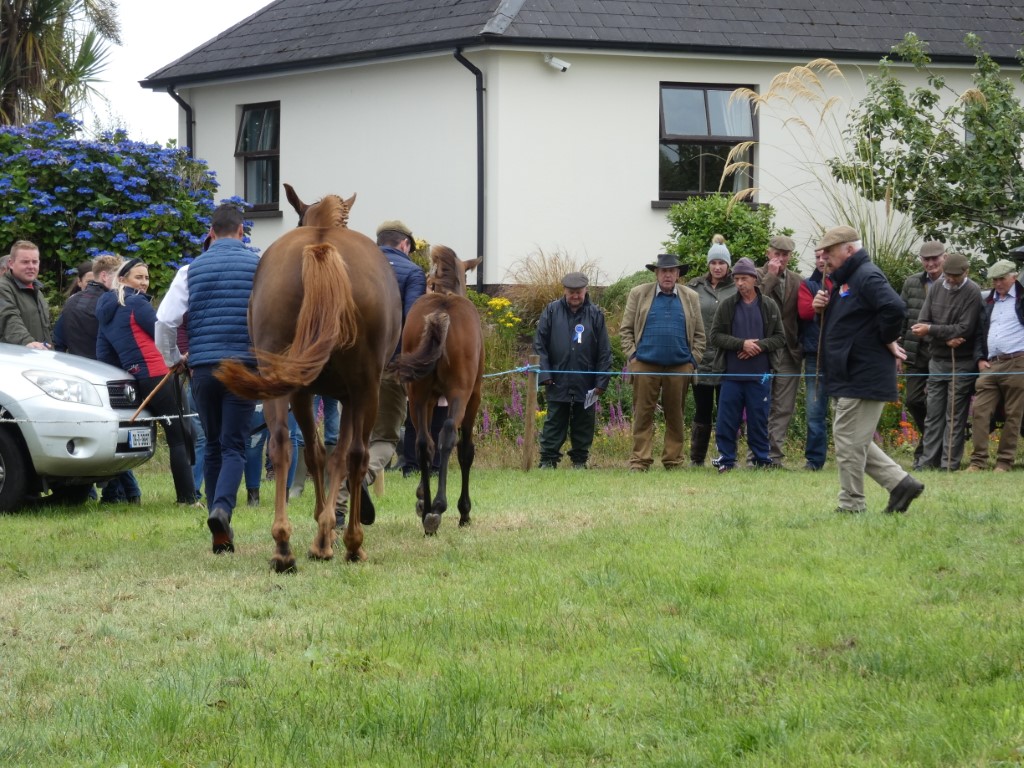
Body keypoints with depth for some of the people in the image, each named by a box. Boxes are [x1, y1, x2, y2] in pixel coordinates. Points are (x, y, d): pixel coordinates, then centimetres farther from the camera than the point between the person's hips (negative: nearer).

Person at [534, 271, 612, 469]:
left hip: (585, 384, 1)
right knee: (554, 423, 3)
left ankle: (580, 460, 17)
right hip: (558, 382, -1)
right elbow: (539, 345, 3)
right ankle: (548, 460, 7)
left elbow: (604, 351, 3)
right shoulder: (552, 311, 2)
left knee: (583, 425, 7)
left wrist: (601, 381, -2)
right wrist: (545, 374, -6)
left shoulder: (595, 314, 3)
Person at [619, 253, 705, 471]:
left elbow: (699, 334, 14)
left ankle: (673, 461, 11)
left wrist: (693, 360, 3)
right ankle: (639, 461, -1)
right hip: (645, 365, -1)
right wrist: (632, 355, -2)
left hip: (679, 367, 1)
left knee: (675, 416, 5)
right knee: (643, 415, -3)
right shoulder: (638, 294, 9)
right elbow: (625, 330, 9)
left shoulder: (691, 297, 13)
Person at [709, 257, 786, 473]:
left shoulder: (769, 306, 4)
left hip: (760, 374, 0)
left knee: (759, 419, 6)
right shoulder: (727, 306, 3)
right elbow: (715, 336, -1)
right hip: (732, 374, 0)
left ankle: (762, 458, 16)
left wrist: (759, 346, -13)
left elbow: (780, 338, 4)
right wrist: (742, 344, -13)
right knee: (727, 420, 1)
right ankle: (726, 459, 10)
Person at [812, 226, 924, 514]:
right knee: (856, 441, 14)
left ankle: (851, 505, 0)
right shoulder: (845, 281, 17)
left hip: (863, 378, -11)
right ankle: (901, 483, 15)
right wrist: (823, 308, 5)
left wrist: (888, 340, -17)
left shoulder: (867, 277, -16)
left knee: (849, 439, -6)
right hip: (853, 378, 11)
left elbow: (894, 308, -31)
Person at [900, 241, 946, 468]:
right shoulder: (911, 283, 8)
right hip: (916, 353, 5)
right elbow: (901, 315, 12)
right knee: (912, 400, 6)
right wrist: (899, 349, 8)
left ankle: (924, 452, 5)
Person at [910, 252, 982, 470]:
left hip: (961, 364, -5)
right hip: (937, 360, 5)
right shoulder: (937, 289, 6)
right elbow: (922, 323, 1)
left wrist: (931, 330, -17)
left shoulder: (972, 293, -9)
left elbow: (965, 329, -16)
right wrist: (946, 338, -15)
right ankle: (928, 460, 11)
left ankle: (949, 464, 0)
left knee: (955, 416, -2)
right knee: (933, 413, 7)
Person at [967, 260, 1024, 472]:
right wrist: (980, 358, 10)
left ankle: (1005, 461, 5)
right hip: (990, 365, 5)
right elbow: (979, 333, 25)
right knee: (980, 410, -4)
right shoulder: (989, 302, 20)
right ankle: (978, 461, -3)